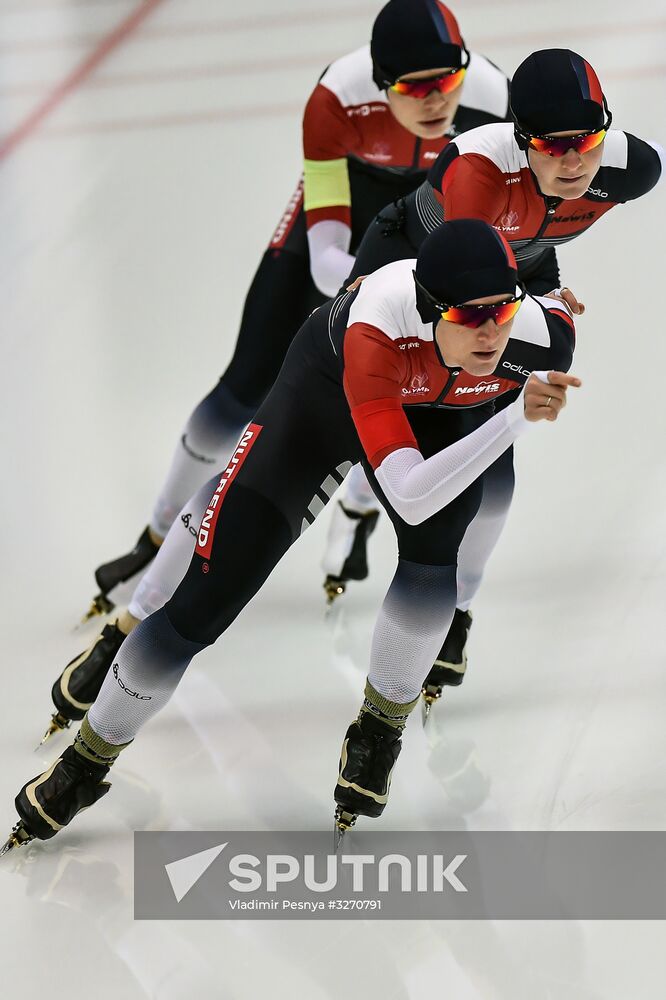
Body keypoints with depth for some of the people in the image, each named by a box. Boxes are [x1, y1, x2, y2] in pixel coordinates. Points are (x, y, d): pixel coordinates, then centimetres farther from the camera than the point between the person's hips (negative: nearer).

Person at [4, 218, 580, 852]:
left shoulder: (541, 336, -34)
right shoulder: (373, 330, -45)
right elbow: (409, 498, -51)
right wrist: (517, 416, -58)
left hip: (438, 413, 3)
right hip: (331, 390, -3)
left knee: (431, 557, -27)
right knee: (208, 595, -7)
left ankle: (379, 731, 1)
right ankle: (85, 764, 14)